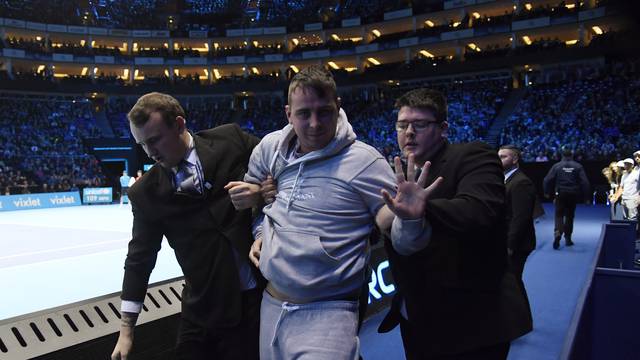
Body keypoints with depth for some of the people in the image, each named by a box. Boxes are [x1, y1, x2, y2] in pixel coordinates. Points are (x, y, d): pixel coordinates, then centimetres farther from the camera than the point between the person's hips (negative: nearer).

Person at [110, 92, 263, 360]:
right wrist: (126, 330, 6)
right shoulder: (145, 192, -1)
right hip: (203, 307, 2)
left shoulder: (231, 140, -6)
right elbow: (140, 257, 5)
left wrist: (260, 192, -15)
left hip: (262, 293, -1)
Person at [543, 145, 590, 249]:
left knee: (559, 215, 4)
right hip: (573, 195, 1)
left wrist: (547, 192, 9)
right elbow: (585, 182, -6)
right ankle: (567, 238, 18)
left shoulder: (557, 166, -4)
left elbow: (547, 180, -6)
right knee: (570, 215, 13)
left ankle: (558, 232, -22)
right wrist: (586, 197, -1)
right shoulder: (578, 166, -2)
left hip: (560, 194, -1)